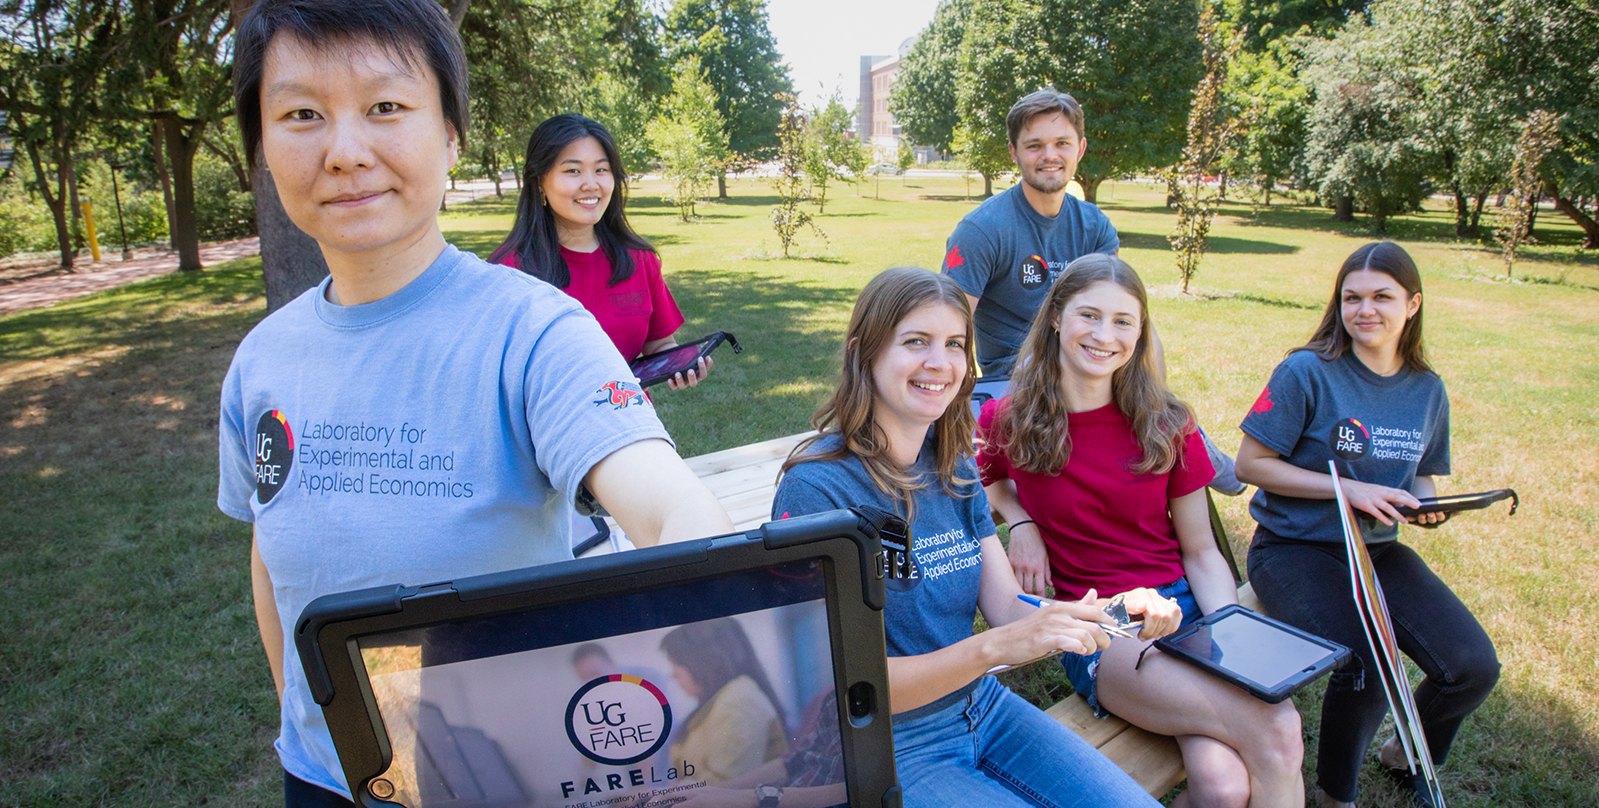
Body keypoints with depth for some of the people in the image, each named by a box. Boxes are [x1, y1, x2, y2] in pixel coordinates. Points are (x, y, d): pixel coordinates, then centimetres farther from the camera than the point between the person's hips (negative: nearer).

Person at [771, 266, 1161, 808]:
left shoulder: (953, 466, 3)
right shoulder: (816, 488, -21)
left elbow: (1006, 606, -1)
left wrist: (1103, 617, -21)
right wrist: (994, 647, -34)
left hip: (981, 707, 7)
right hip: (888, 747, -6)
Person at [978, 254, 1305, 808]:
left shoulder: (1166, 424, 4)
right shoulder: (1008, 423, -2)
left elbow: (1201, 552, 9)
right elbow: (981, 480, 20)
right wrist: (1021, 522, -2)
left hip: (1186, 607, 3)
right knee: (1277, 731, -26)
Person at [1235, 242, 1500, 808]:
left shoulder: (1428, 390, 6)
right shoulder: (1308, 372, -12)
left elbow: (1420, 478, 19)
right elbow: (1250, 464, -12)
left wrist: (1426, 503, -5)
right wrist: (1349, 489, -18)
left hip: (1377, 550, 6)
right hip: (1294, 546, -5)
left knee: (1474, 667, -10)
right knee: (1369, 664, -27)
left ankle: (1406, 754, 25)